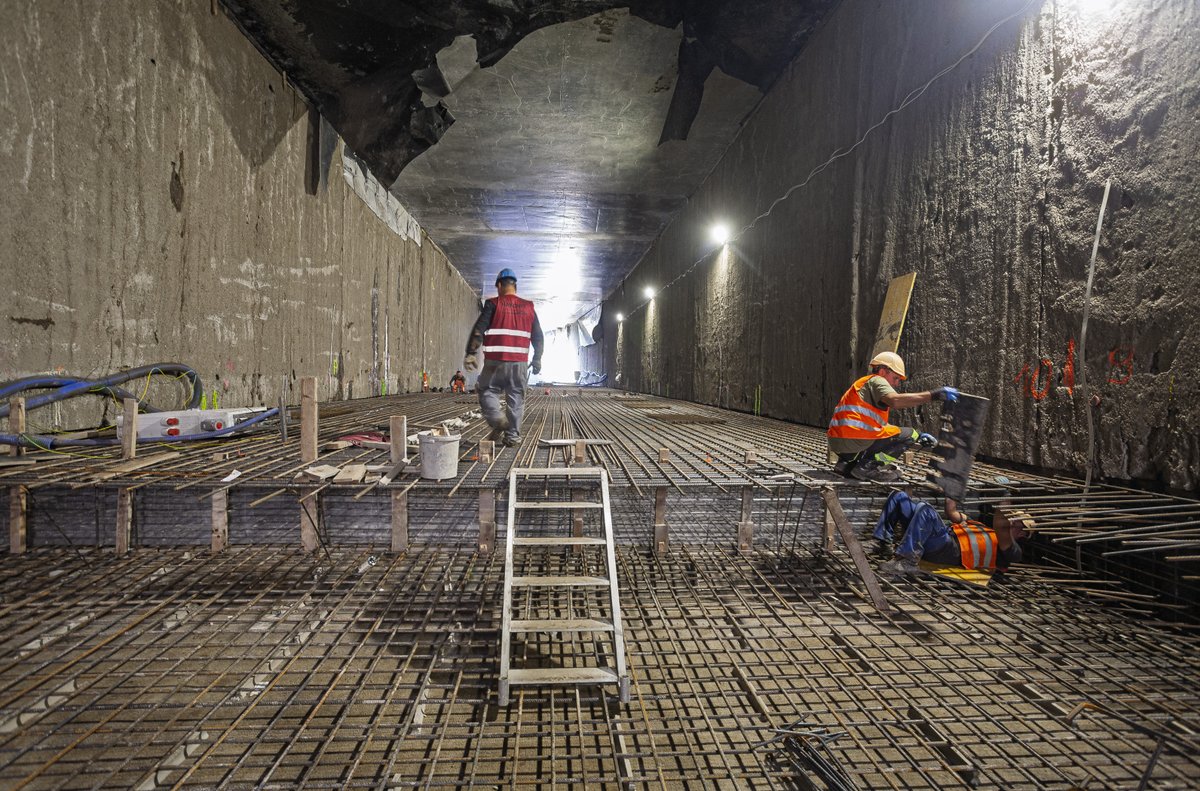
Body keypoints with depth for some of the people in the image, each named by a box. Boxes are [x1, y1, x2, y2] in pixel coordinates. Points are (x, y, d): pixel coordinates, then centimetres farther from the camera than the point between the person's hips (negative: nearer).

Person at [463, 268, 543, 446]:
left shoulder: (493, 304, -2)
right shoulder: (529, 307, 10)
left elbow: (479, 330, -10)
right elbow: (538, 337, 14)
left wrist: (471, 353, -9)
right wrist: (537, 359, 22)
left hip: (496, 360, -3)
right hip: (520, 362, 3)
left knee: (486, 390, 12)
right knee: (516, 398, 9)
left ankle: (497, 419, -10)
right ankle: (513, 435, 10)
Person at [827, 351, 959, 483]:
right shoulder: (876, 380, 2)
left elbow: (883, 426, 25)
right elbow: (895, 400, -22)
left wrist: (919, 435, 19)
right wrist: (933, 395, -20)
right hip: (854, 441, -9)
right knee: (909, 434, -1)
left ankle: (848, 464, 12)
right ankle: (867, 466, -10)